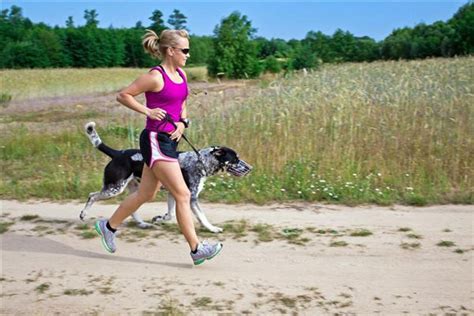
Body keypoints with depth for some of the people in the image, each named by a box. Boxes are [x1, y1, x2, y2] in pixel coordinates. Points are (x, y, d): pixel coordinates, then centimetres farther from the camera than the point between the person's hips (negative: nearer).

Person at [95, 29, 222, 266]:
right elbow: (123, 95, -9)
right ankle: (196, 249, 0)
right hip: (155, 141, -9)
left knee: (146, 195, 17)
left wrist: (182, 123, 3)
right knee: (183, 195, -7)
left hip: (169, 140, 9)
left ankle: (108, 226, 35)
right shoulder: (155, 77, -14)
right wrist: (148, 111, -16)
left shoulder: (181, 74, 10)